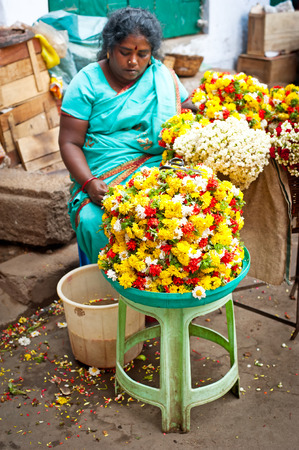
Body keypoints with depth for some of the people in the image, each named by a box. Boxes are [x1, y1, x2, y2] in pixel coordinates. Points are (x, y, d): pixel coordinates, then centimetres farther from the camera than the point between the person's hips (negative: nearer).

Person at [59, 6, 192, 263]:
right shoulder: (87, 83, 1)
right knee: (92, 221, -31)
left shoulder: (163, 77, 10)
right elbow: (70, 142, -3)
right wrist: (89, 182, -20)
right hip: (102, 177, -1)